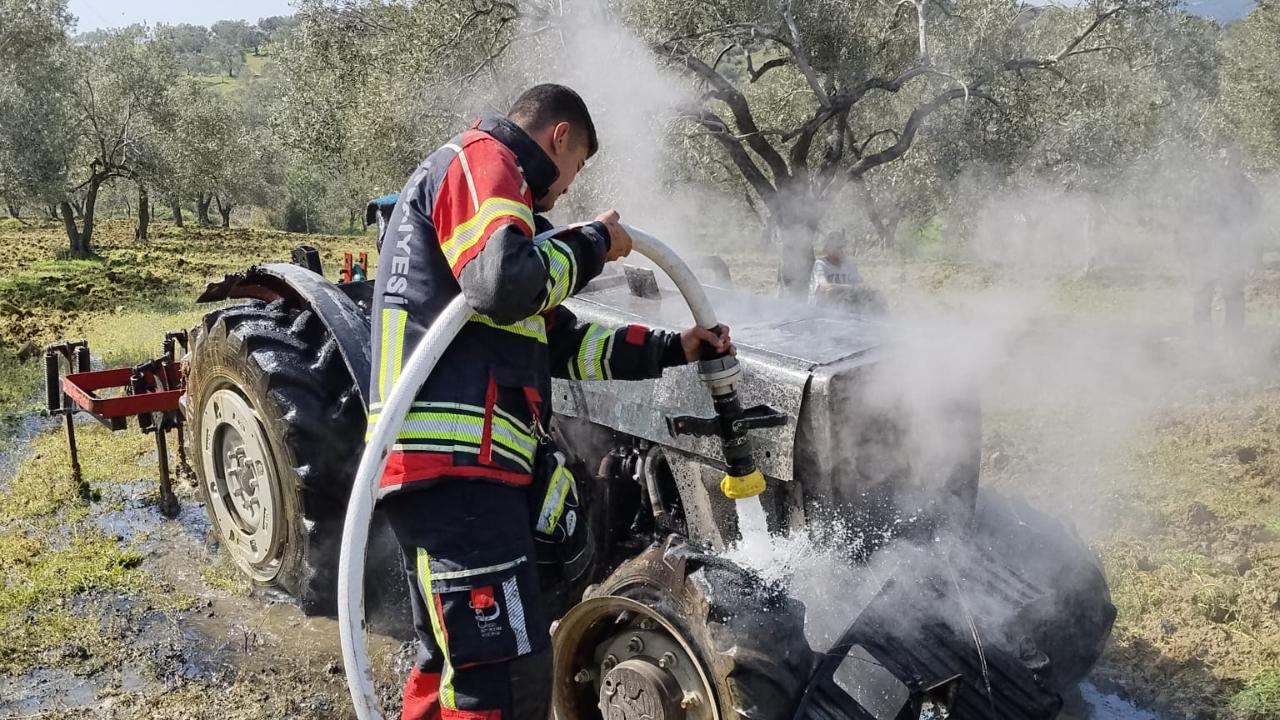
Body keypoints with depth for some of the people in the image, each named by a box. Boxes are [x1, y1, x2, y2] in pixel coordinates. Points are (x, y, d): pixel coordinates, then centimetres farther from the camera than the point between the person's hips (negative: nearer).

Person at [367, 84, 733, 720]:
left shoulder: (484, 184, 30)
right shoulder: (479, 161, -1)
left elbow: (558, 343, 30)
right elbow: (505, 284, -22)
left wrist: (671, 349, 29)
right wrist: (590, 244, -4)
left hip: (455, 466, 11)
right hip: (457, 463, -11)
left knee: (451, 666, 20)